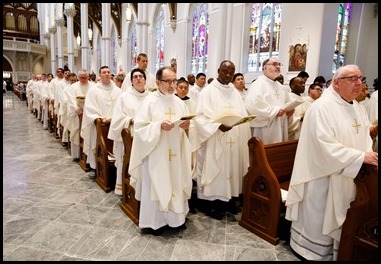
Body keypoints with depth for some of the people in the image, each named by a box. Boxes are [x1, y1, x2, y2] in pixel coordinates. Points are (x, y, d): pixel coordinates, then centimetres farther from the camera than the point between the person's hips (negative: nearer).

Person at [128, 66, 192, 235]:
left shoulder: (179, 102, 9)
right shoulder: (150, 102, -7)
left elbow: (187, 127, 13)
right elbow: (140, 126, -11)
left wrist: (187, 126, -9)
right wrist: (159, 125, -24)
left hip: (176, 152, 5)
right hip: (156, 153, -5)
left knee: (176, 184, 13)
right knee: (156, 185, 4)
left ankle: (176, 217, 30)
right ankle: (155, 221, 20)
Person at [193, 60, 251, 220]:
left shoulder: (235, 93, 13)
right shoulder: (208, 91, -4)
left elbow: (243, 116, 13)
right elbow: (201, 117, -13)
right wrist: (219, 125, -25)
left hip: (233, 141, 6)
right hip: (214, 141, -6)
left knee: (231, 169, 11)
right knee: (213, 169, 0)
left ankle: (228, 199, 26)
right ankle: (210, 202, 12)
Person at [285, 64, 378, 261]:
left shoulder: (355, 106, 9)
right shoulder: (322, 107, -19)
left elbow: (364, 135, 14)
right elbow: (325, 145, -25)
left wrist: (368, 155, -5)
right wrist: (360, 157, -23)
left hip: (347, 176, 8)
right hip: (324, 175, -8)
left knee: (337, 219, 19)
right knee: (318, 219, 8)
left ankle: (334, 250, 38)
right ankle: (314, 251, 29)